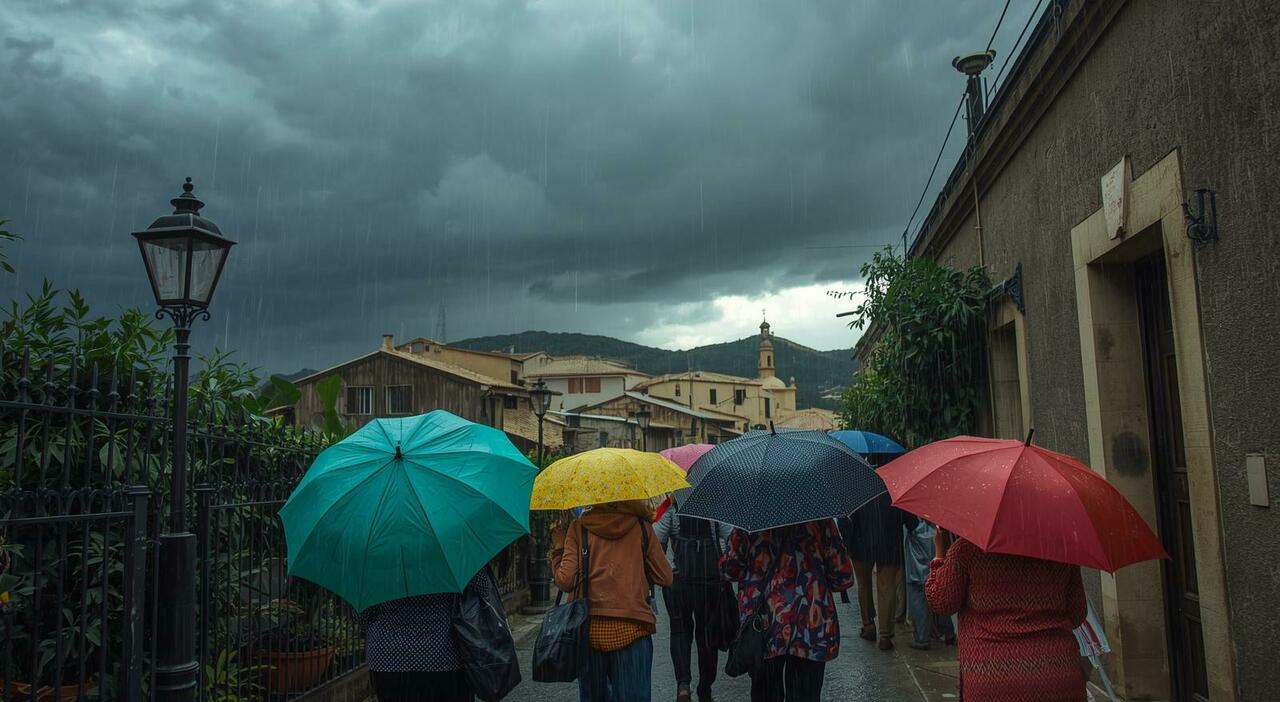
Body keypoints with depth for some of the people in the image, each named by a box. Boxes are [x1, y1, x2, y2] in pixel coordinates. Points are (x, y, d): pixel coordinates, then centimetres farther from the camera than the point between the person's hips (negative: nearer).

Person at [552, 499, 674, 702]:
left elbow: (565, 581, -6)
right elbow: (665, 578, 3)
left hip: (589, 629, 1)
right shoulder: (642, 526, 3)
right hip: (632, 629, -1)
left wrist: (558, 548, 10)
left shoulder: (579, 527, 1)